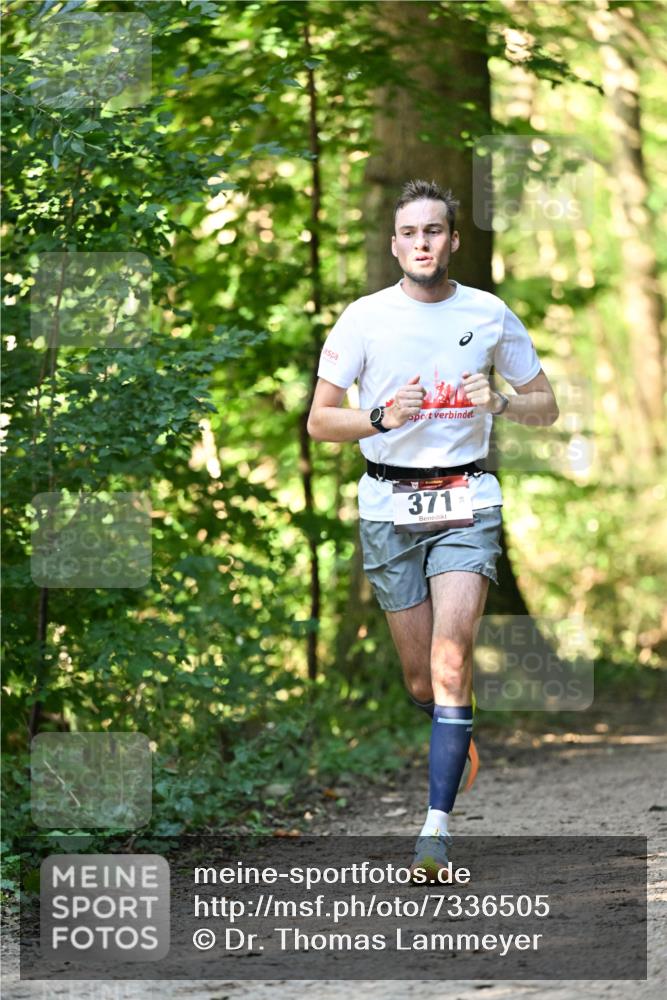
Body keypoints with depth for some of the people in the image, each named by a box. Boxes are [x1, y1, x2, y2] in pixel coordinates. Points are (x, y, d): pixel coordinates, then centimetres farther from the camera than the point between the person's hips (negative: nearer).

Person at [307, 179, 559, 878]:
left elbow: (546, 406, 11)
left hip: (465, 505, -1)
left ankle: (437, 826, -20)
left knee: (450, 665, -18)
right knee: (421, 682, 7)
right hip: (388, 507, 1)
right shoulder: (365, 318, 0)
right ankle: (458, 742, 41)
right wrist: (382, 416, -17)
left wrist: (498, 404, -11)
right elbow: (318, 421, 2)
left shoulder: (490, 315, 3)